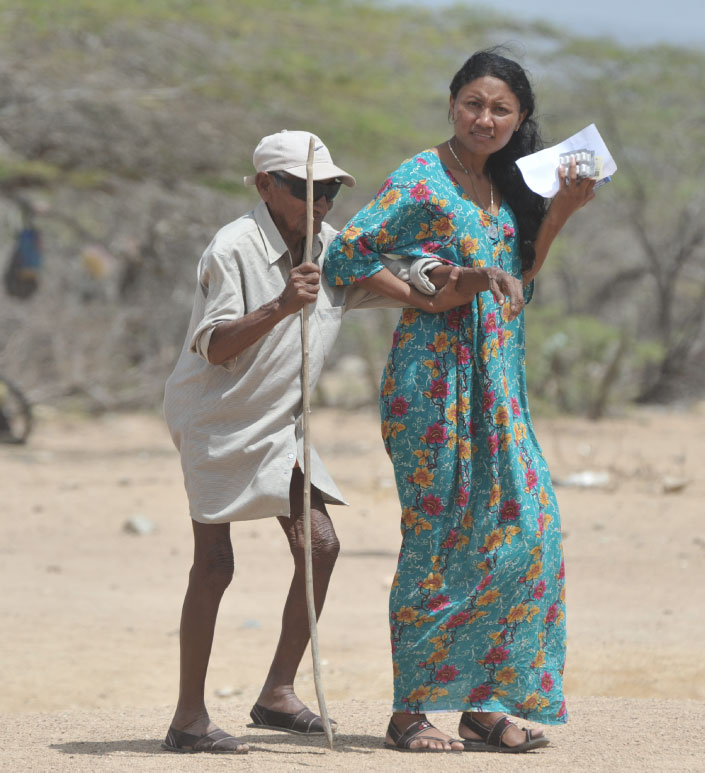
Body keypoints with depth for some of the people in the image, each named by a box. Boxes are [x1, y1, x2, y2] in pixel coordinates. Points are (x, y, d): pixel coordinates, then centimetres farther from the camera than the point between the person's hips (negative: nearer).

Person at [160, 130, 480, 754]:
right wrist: (280, 306, -36)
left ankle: (277, 694, 8)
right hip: (216, 418, -7)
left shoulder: (333, 249, 4)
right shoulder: (234, 248, -17)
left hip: (278, 423, 7)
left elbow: (427, 296, 4)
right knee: (214, 566, -9)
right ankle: (189, 718, -3)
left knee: (320, 545, -1)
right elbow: (215, 348, -23)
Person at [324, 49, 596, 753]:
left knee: (527, 533, 3)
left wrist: (558, 213, 8)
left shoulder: (502, 186, 13)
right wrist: (427, 291, -18)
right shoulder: (421, 182, -9)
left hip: (497, 385, 8)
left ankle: (484, 704, 10)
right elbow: (344, 255, -13)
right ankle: (410, 713, 3)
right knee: (440, 540, -5)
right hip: (434, 377, -8)